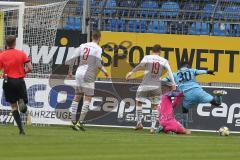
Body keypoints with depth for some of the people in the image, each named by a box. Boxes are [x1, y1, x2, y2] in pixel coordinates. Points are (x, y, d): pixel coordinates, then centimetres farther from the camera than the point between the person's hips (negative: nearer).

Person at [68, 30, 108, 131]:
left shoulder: (83, 46, 11)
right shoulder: (98, 49, -5)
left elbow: (73, 58, 7)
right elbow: (98, 64, -13)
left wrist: (70, 71, 18)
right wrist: (104, 71, 5)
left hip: (79, 73, 6)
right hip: (88, 75, -6)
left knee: (77, 98, 13)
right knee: (87, 99, -3)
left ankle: (73, 122, 11)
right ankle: (80, 122, -12)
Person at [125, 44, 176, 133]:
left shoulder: (147, 58, 0)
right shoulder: (164, 61, 4)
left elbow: (140, 65, -14)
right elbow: (169, 71, -3)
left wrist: (132, 72, -15)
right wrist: (173, 83, -5)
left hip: (145, 85, -1)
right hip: (156, 86, 2)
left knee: (138, 102, 17)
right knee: (155, 106, 11)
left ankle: (139, 123, 14)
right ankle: (153, 127, 4)